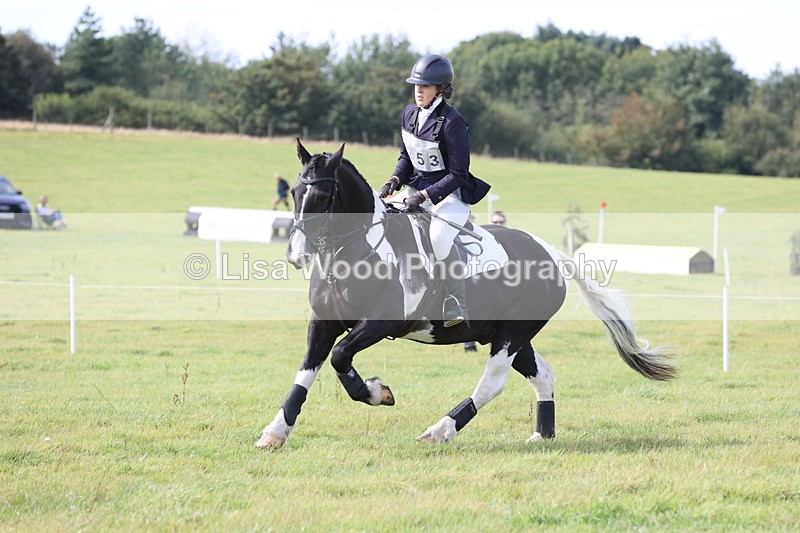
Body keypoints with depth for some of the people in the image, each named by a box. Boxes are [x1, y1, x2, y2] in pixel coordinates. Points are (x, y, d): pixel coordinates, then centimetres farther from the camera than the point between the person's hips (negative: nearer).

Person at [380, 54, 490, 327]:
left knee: (440, 235, -34)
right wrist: (395, 180, -6)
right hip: (417, 187, 8)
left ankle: (456, 307, -25)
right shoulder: (410, 113, 4)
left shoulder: (452, 122, -18)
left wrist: (425, 196, -26)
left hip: (449, 192, -8)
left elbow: (457, 174, -18)